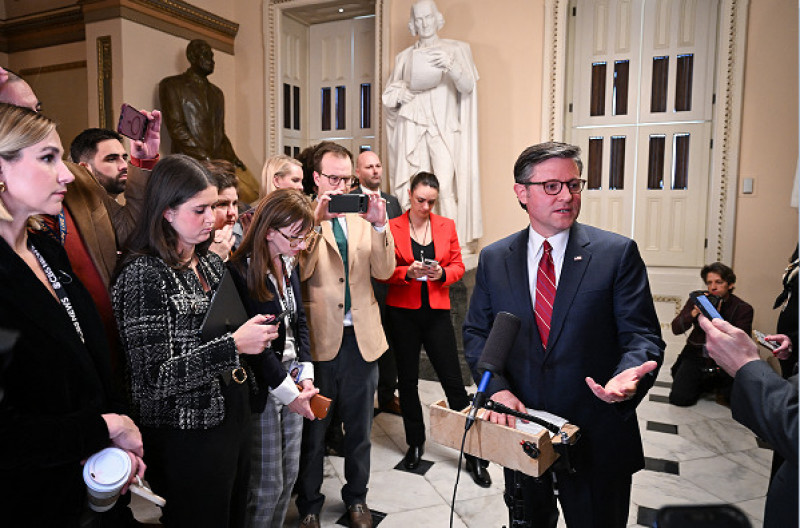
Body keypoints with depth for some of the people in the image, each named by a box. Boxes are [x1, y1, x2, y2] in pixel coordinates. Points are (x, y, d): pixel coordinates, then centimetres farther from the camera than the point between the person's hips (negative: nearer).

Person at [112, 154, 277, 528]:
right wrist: (234, 345, -24)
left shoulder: (212, 263, 7)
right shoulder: (144, 273, -15)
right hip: (188, 437, -7)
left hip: (233, 415, 7)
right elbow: (153, 377, -20)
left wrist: (253, 332, 0)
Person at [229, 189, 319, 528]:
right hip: (261, 390, -7)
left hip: (292, 383, 8)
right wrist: (286, 391, -15)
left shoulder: (288, 267, 5)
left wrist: (305, 374, -1)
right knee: (267, 486, 7)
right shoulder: (240, 273, -20)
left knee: (289, 475, 18)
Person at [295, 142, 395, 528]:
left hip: (361, 338, 4)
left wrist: (379, 225, -15)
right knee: (313, 430, 13)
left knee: (359, 428, 19)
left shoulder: (363, 217, 7)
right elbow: (298, 272, -16)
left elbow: (383, 271, -2)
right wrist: (316, 220, -24)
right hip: (319, 338, -3)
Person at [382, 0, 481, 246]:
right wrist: (402, 93, -4)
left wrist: (451, 66, -23)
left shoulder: (456, 49, 10)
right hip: (412, 127, 2)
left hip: (444, 129, -2)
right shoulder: (404, 56, 18)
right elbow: (388, 94, 19)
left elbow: (467, 87, -4)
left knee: (446, 188, -16)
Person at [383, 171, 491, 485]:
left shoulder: (446, 226, 7)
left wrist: (441, 273, -12)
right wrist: (407, 272, -19)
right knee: (407, 380, 10)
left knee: (453, 380, 1)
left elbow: (458, 265, 8)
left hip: (437, 312, 1)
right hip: (402, 312, 0)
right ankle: (415, 443, 30)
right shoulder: (393, 227, 0)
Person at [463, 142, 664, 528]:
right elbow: (476, 332, 3)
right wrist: (497, 388, -13)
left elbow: (641, 334, -9)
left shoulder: (617, 253, -7)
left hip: (595, 439, -2)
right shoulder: (493, 259, 0)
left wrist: (628, 375, -30)